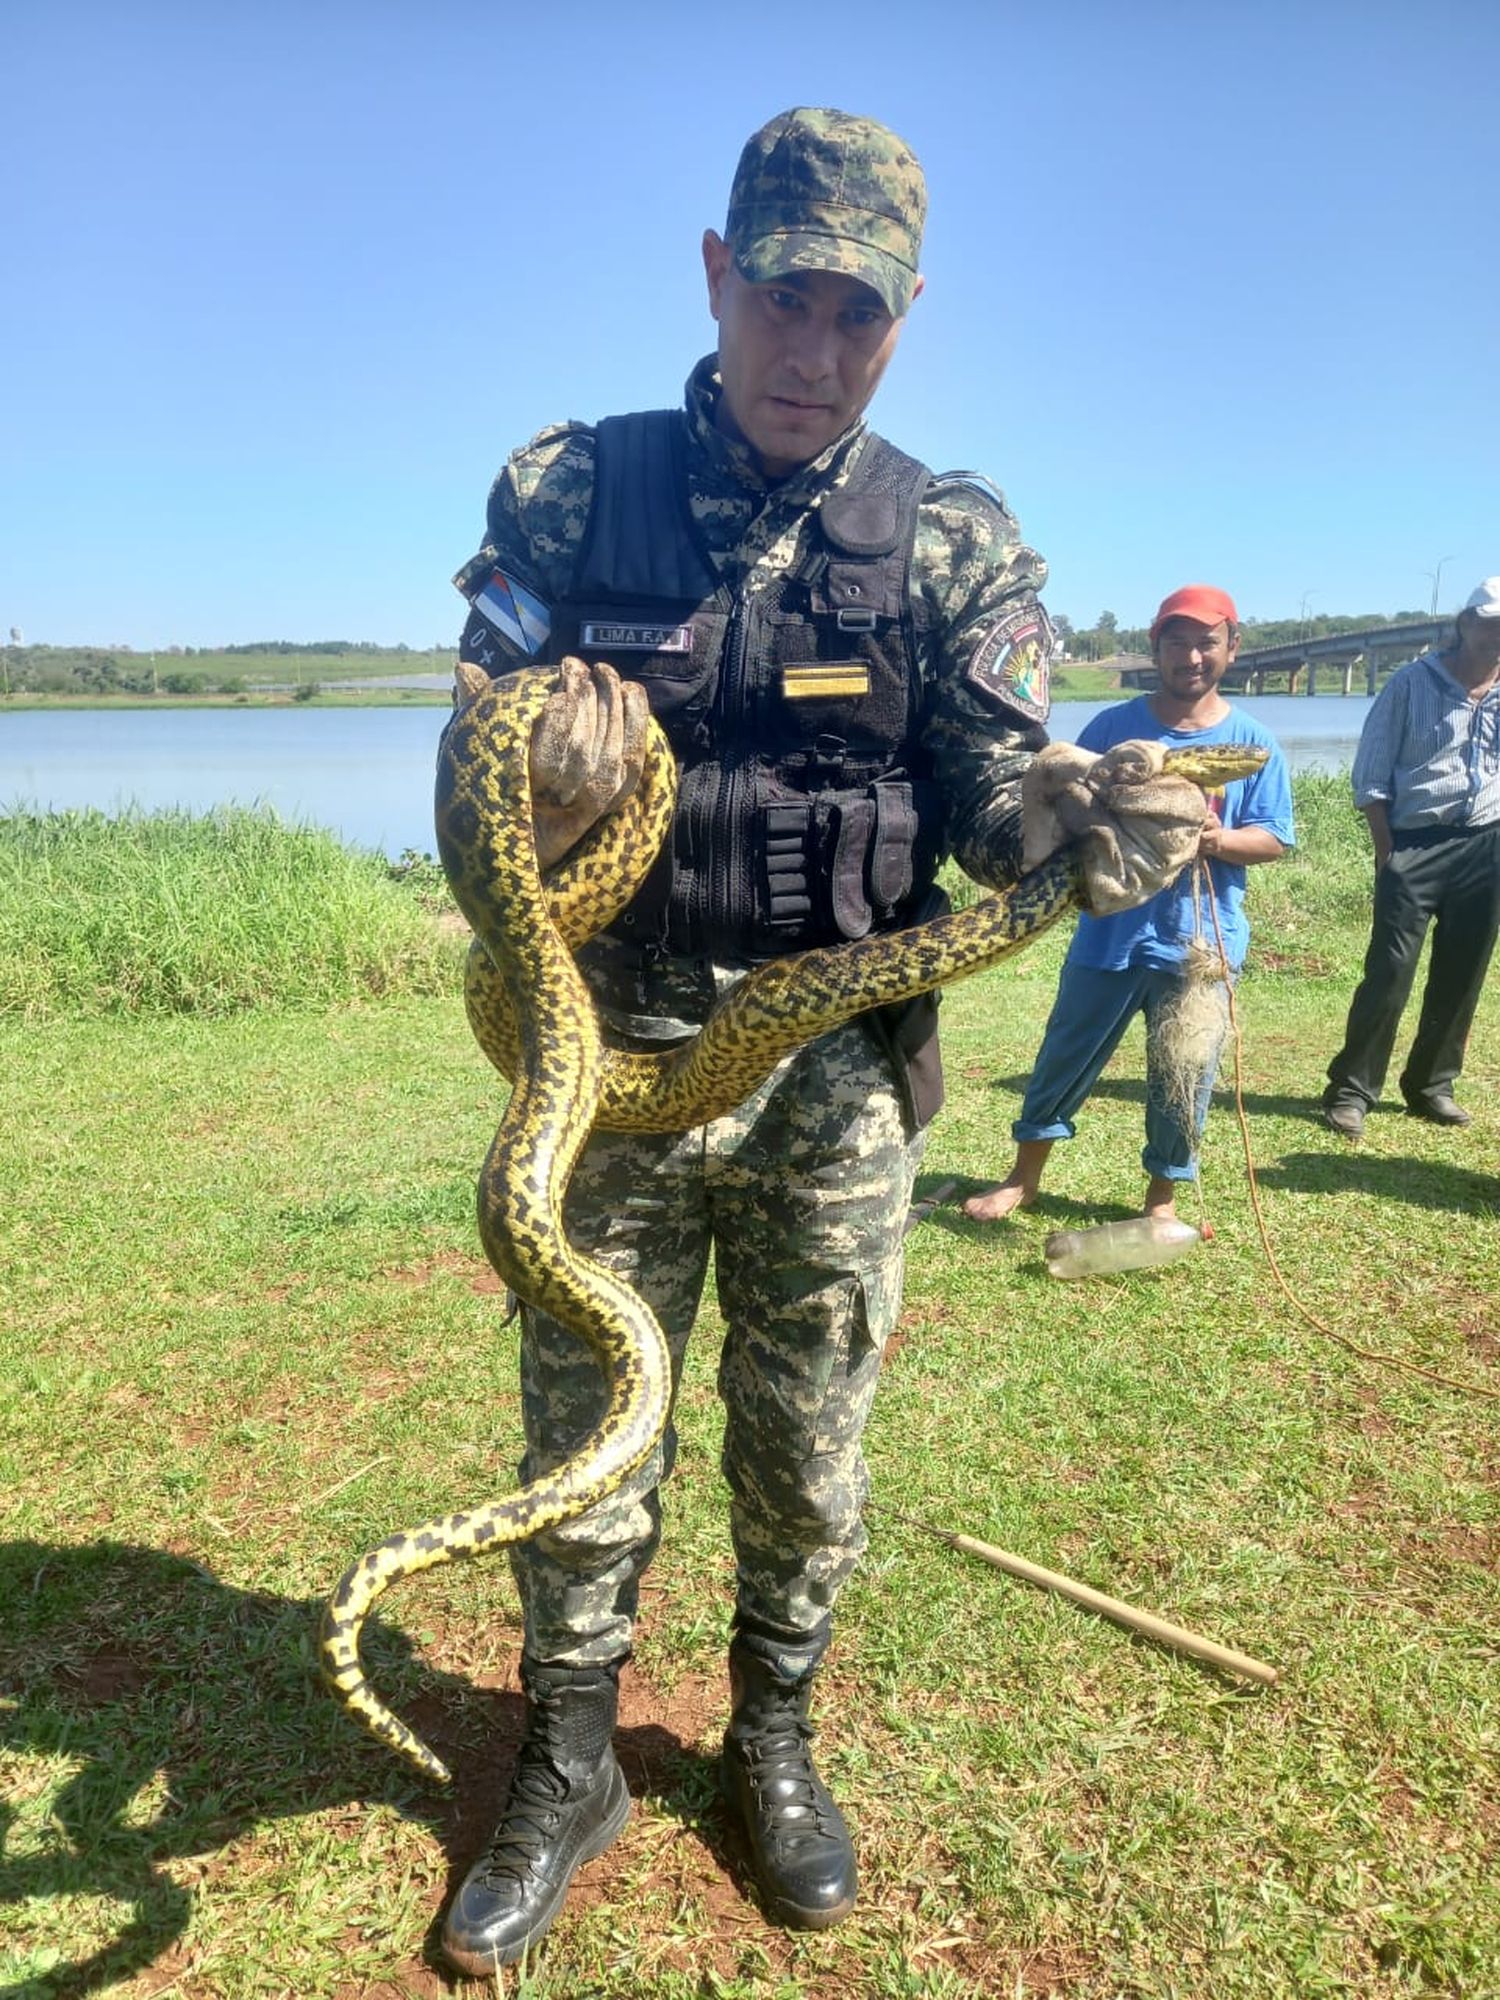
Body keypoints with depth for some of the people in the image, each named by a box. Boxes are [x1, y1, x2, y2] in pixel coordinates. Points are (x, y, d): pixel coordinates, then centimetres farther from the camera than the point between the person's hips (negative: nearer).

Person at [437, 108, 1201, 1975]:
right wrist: (533, 800, -26)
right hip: (609, 1051, 0)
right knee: (582, 1439, 11)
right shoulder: (564, 493, 1)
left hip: (835, 1075, 0)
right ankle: (568, 1772, 36)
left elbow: (993, 797, -4)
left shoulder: (953, 540, 2)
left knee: (807, 1450, 13)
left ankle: (773, 1739, 41)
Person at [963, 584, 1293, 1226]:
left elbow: (1276, 838, 0)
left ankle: (1161, 1201, 25)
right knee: (1065, 1061, 12)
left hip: (1202, 943, 0)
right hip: (1108, 934, 1)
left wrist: (1221, 840, -20)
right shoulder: (1112, 727, 0)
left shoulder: (1252, 742, 0)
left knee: (1183, 1078, 6)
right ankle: (1023, 1179, 28)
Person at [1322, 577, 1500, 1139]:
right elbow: (1370, 776, -3)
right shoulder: (1412, 683, -3)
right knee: (1390, 970, -7)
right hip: (1416, 842, -4)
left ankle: (1431, 1086, 22)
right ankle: (1350, 1090, 2)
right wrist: (1387, 852, -8)